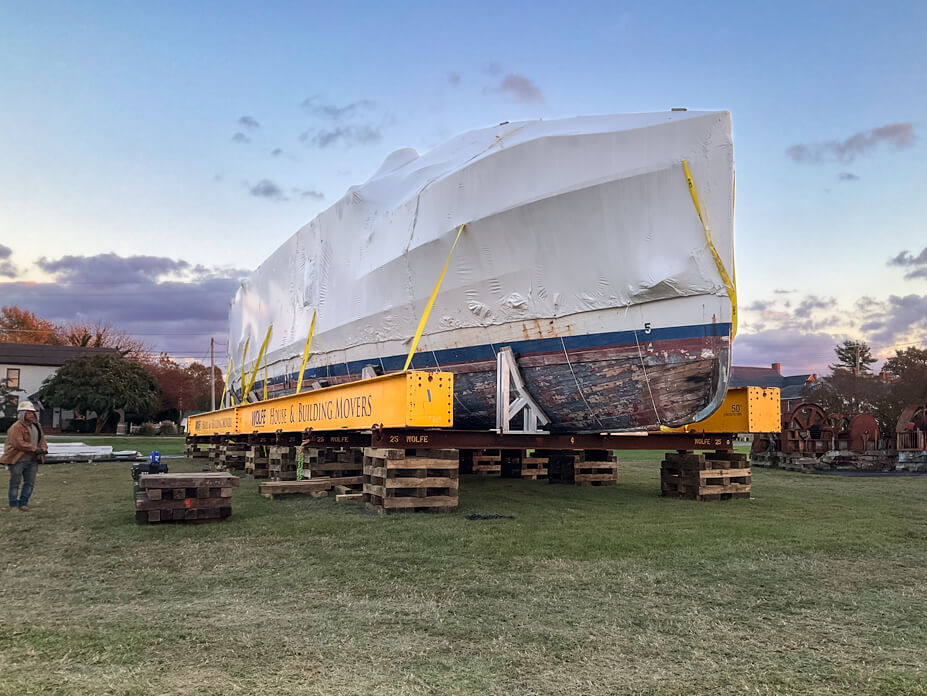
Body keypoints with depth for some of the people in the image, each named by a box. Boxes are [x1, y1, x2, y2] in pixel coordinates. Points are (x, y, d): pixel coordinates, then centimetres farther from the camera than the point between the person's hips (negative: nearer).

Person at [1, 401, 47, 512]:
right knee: (15, 483, 2)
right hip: (18, 460, -7)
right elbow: (19, 443, -22)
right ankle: (14, 506, 9)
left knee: (30, 483, 8)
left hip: (33, 460, 7)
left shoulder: (37, 426, 13)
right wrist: (35, 449, -21)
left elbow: (41, 439, 20)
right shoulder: (16, 427, -13)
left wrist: (43, 448, -1)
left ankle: (23, 503, 18)